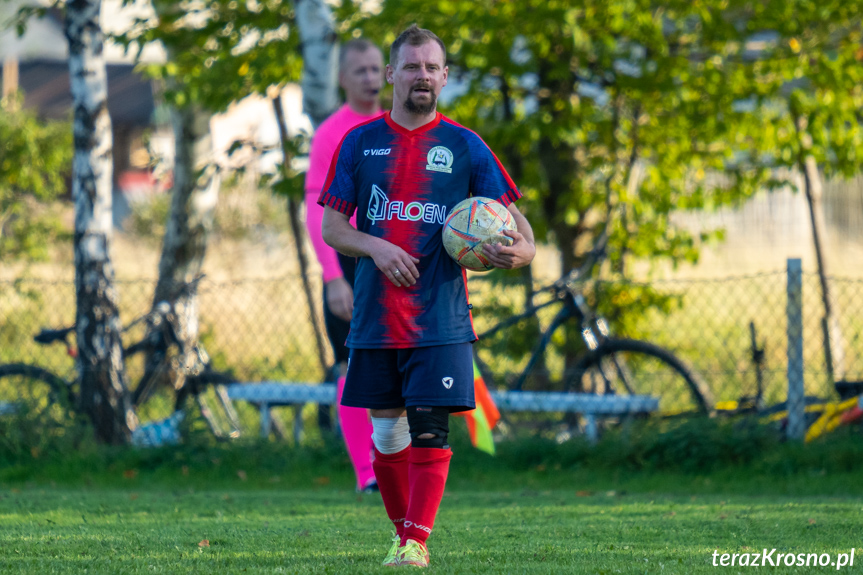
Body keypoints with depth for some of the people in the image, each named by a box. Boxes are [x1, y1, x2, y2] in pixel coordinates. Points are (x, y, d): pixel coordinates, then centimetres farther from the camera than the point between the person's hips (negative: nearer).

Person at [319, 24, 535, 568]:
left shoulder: (464, 146, 4)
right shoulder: (360, 142, 7)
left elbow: (513, 221, 2)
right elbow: (331, 226, 8)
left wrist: (521, 250, -21)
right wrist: (374, 247, -11)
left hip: (441, 319, -2)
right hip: (375, 315, 2)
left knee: (429, 430, -11)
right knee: (386, 430, 7)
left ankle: (417, 541, -9)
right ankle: (402, 532, 23)